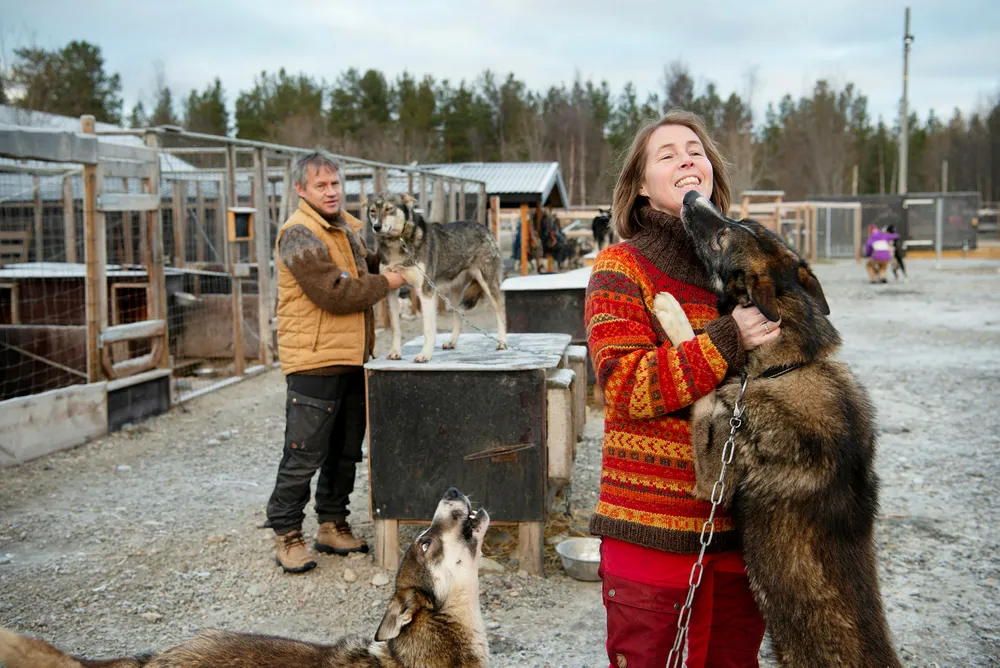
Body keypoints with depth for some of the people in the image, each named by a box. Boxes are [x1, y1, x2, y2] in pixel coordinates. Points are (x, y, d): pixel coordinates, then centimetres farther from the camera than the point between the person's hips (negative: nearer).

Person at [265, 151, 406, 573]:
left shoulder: (347, 226, 15)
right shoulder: (299, 235, -14)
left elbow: (363, 267, 31)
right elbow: (334, 294, -22)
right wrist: (385, 283, -12)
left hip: (351, 357, 9)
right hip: (314, 360, -9)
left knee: (345, 451, 16)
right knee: (304, 453, -3)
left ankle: (333, 526, 28)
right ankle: (286, 535, 9)